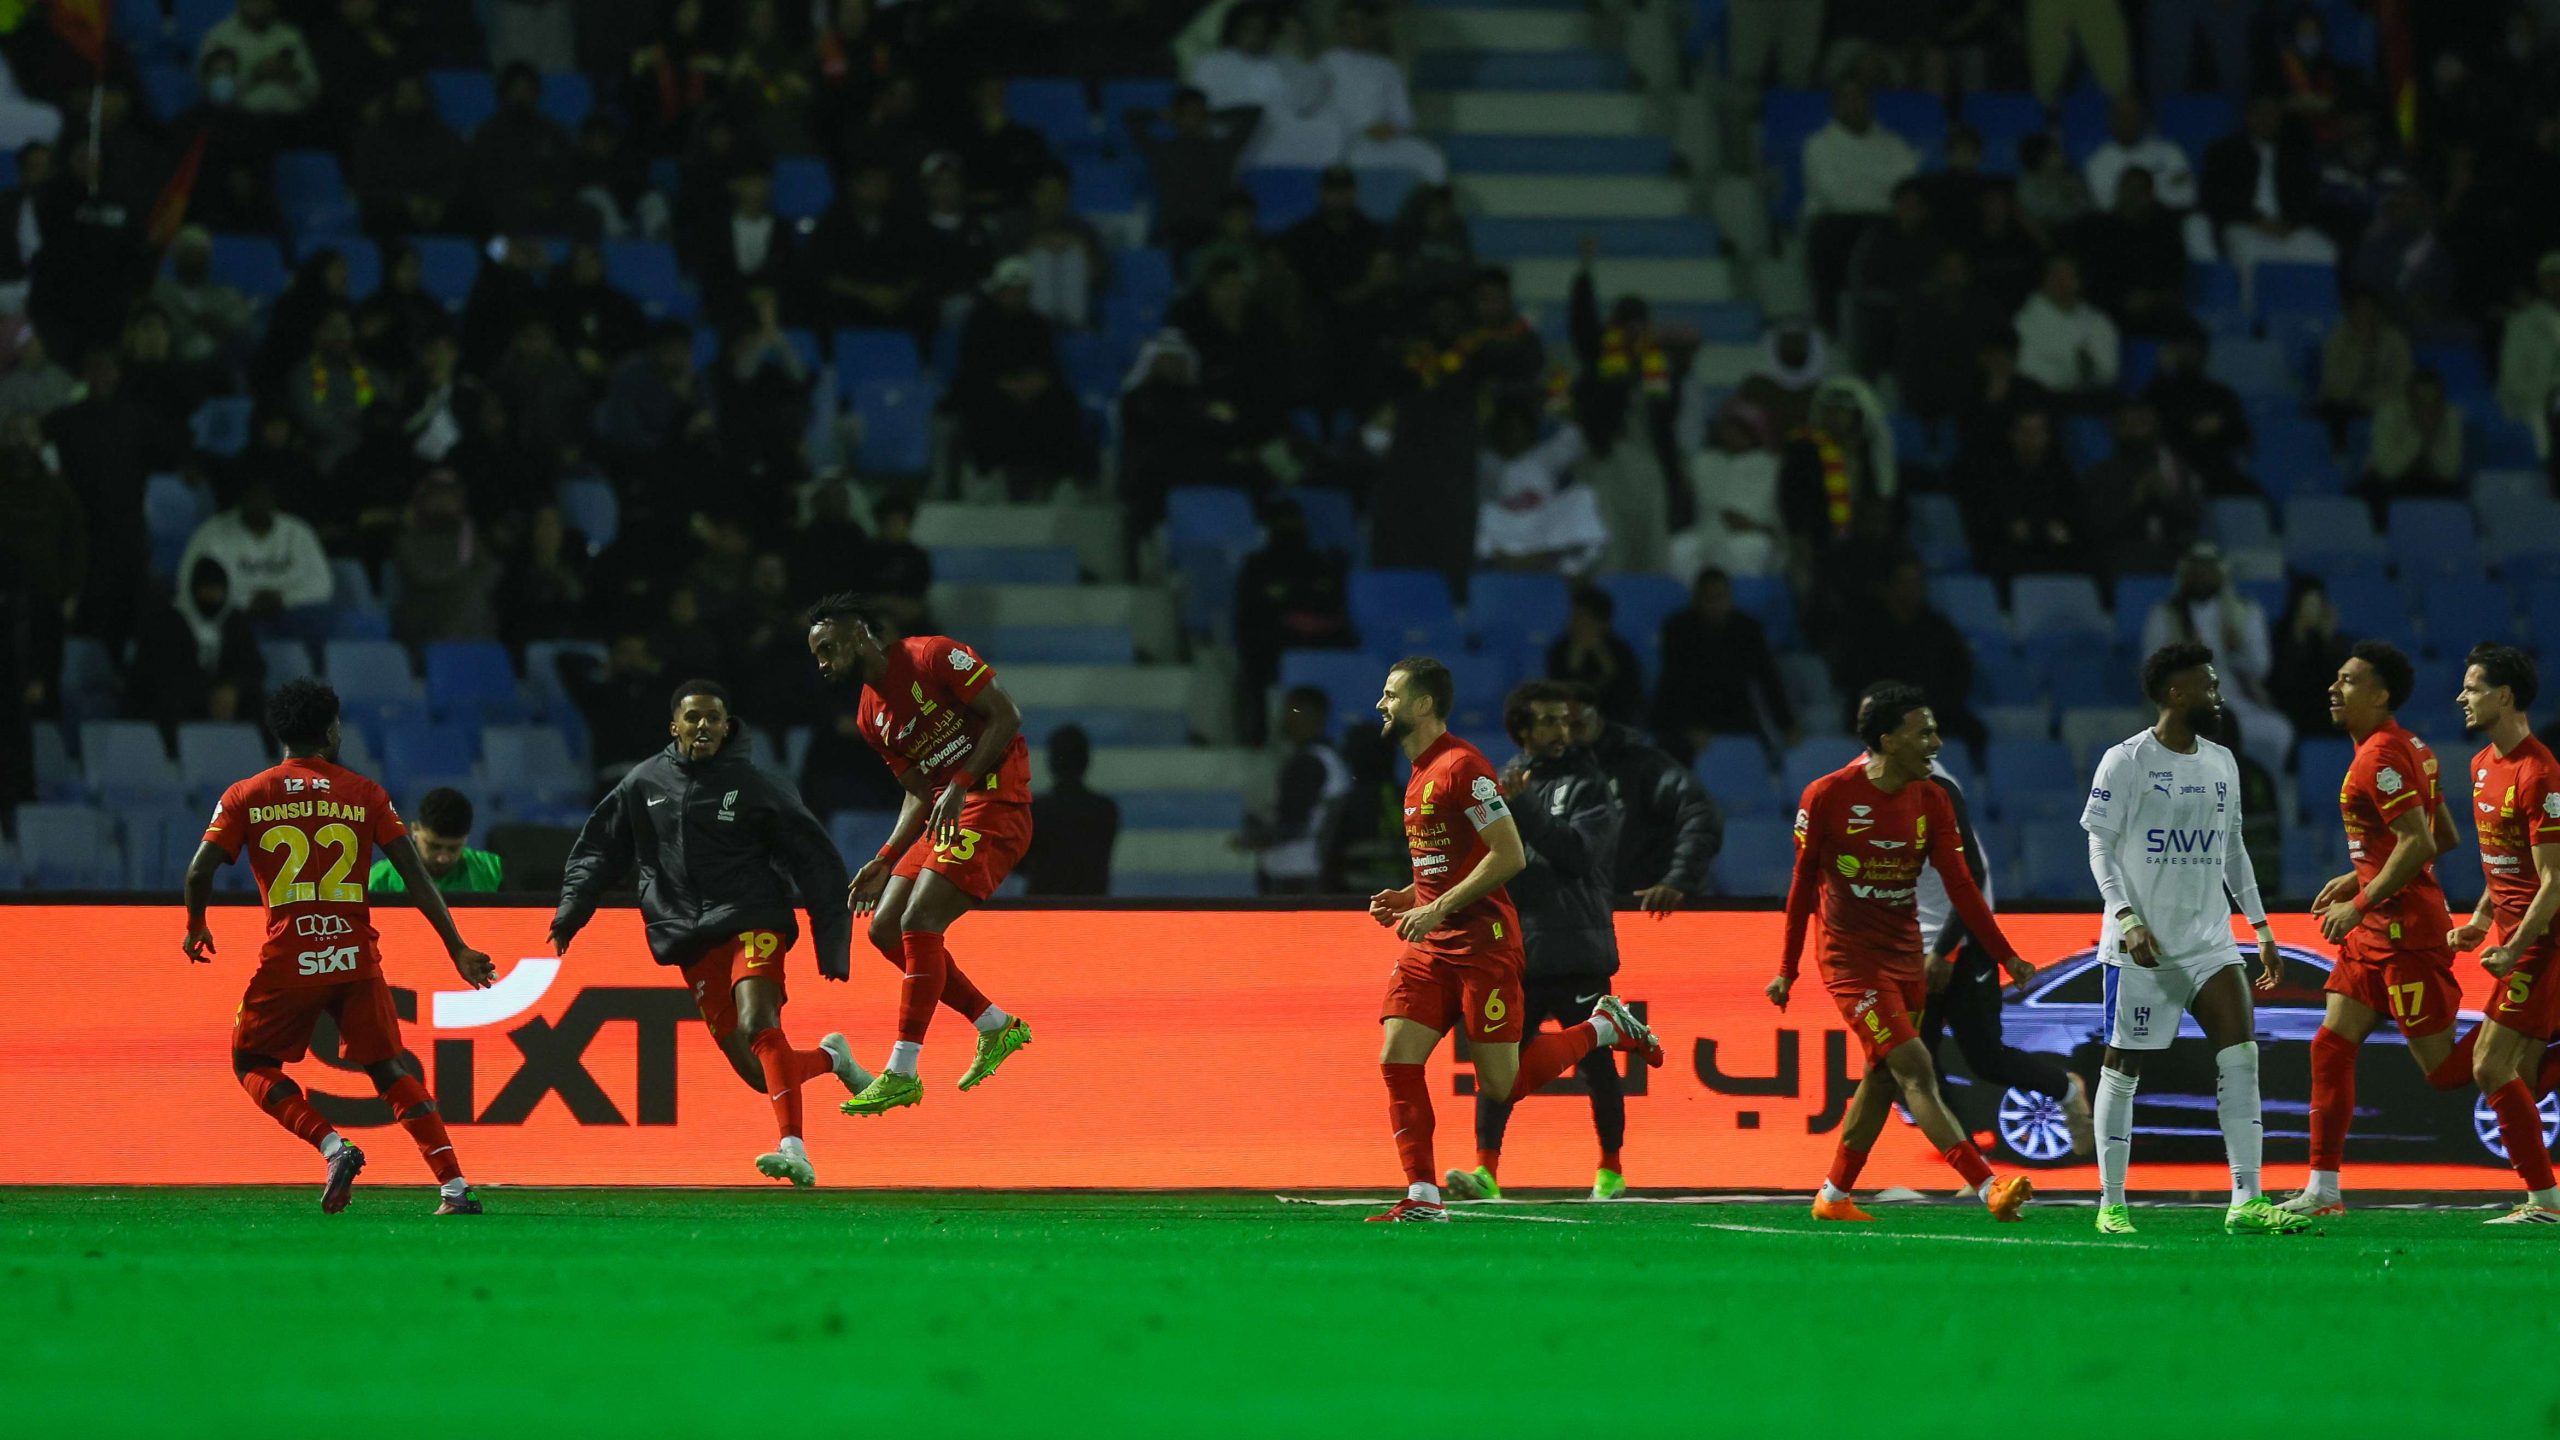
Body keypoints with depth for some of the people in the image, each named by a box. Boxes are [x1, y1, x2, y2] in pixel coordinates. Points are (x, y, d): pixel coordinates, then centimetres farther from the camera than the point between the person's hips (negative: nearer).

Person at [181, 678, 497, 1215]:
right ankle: (455, 1186, -1)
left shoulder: (245, 796, 4)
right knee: (388, 1071, 11)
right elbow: (415, 874, 2)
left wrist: (196, 927, 17)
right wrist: (457, 948, 5)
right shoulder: (363, 793, 6)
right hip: (356, 959, 2)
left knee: (252, 1064, 16)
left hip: (287, 962, -2)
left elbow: (199, 872, -3)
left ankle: (333, 1146, -7)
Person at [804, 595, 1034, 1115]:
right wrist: (886, 862, 8)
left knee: (918, 923, -18)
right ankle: (996, 1027, 15)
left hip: (992, 804, -9)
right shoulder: (870, 717, 15)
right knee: (886, 928, 5)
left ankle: (902, 1072, -16)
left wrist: (960, 786, -20)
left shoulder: (932, 656, -9)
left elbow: (1005, 716, -14)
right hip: (944, 816, 9)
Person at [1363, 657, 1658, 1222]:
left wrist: (1438, 908, -20)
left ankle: (1604, 1028, 16)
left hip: (1482, 945, -9)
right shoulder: (1421, 773, 16)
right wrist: (1407, 897, 9)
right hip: (1430, 947, 9)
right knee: (1397, 1062, -7)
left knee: (1502, 1085, -4)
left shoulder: (1461, 767, -14)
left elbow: (1510, 856, -19)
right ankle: (1422, 1197, -5)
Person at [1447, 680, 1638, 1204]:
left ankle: (1611, 1169, 17)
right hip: (1514, 949, 3)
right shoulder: (1506, 782, 13)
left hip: (1577, 951, -3)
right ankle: (1486, 1170, -11)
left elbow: (1578, 850, -14)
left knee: (1595, 1063, 4)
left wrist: (1523, 806, -17)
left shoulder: (1588, 785, 2)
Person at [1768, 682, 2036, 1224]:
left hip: (1904, 957, 6)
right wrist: (1787, 970, 2)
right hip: (1851, 957, -6)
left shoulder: (1930, 802, 2)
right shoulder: (1828, 796, -10)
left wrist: (2006, 957, -4)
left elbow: (1959, 885, 2)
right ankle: (1988, 1186, -27)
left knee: (1883, 1079, 10)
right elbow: (1804, 884, -2)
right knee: (1915, 1071, -16)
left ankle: (1835, 1197, 26)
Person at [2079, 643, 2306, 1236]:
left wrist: (2262, 926, 17)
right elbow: (2100, 848, -7)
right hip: (2142, 944, -5)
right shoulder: (2126, 761, -6)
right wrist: (2127, 919, -20)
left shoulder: (2221, 763, 13)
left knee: (2240, 1054, -9)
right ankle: (2111, 1204, 12)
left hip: (2210, 942, 5)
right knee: (2123, 1067, 2)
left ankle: (2246, 1203, -11)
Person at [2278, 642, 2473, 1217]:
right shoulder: (2411, 749, 14)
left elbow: (2419, 843, -24)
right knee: (2331, 1046, 6)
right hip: (2376, 932, 10)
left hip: (2405, 931, -10)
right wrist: (2358, 878, 20)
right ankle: (2323, 1191, 8)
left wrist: (2362, 903, -19)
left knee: (2445, 1069, -7)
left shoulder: (2379, 758, -16)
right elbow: (2443, 839, 19)